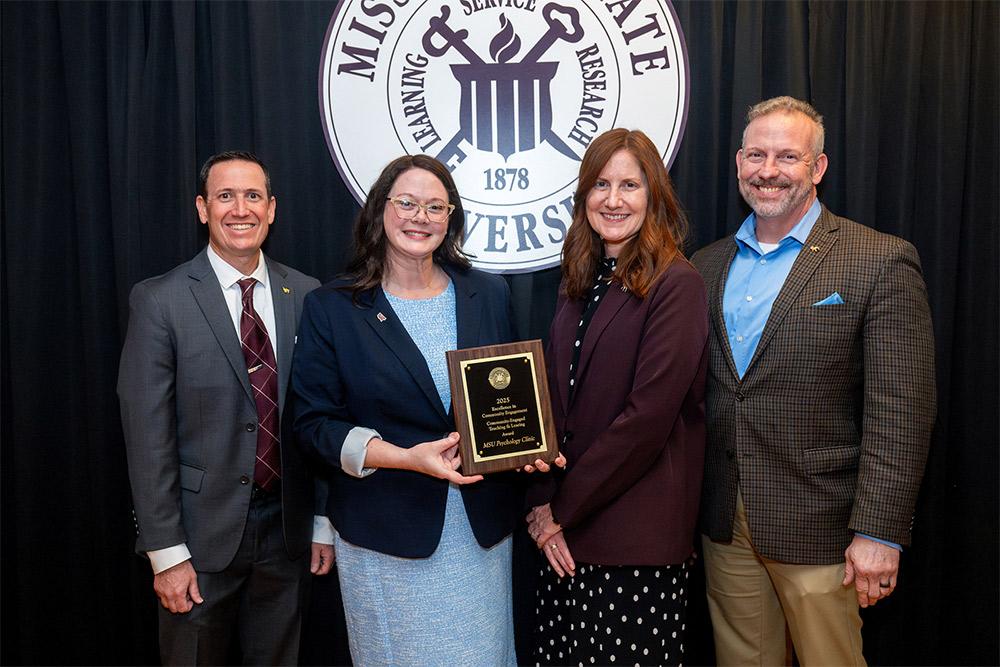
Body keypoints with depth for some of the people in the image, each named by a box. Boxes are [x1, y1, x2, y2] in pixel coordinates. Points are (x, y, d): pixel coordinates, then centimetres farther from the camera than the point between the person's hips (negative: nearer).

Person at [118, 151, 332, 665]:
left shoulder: (307, 296, 1)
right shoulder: (159, 301, -8)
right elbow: (147, 433, -10)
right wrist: (165, 552, -11)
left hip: (286, 526, 3)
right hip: (202, 532, -3)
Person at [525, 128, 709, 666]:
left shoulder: (675, 285, -12)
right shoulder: (580, 284, 11)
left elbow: (649, 416, -18)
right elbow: (555, 402, 9)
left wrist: (561, 508, -12)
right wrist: (542, 501, -2)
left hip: (636, 538, -6)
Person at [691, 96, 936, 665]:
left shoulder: (881, 262, -7)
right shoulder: (708, 265, 9)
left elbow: (900, 413, -11)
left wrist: (879, 532, -15)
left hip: (816, 529, -4)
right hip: (725, 526, 5)